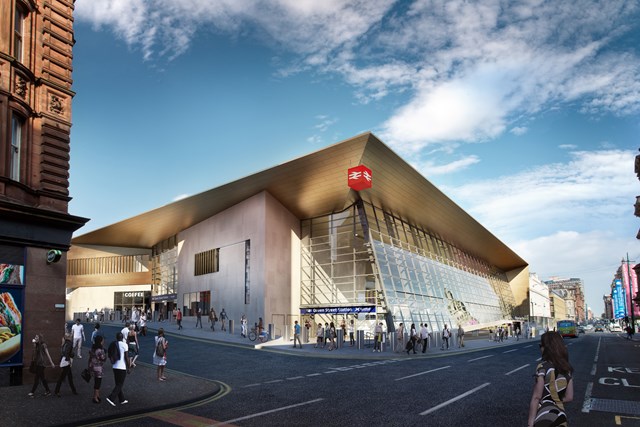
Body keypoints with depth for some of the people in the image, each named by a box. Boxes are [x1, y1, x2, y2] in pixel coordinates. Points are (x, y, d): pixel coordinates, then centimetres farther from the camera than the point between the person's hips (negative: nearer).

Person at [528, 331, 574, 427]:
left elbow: (536, 397, -16)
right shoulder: (567, 368, 4)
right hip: (560, 416, 7)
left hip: (544, 418, -6)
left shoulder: (543, 367, -16)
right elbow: (569, 397, 8)